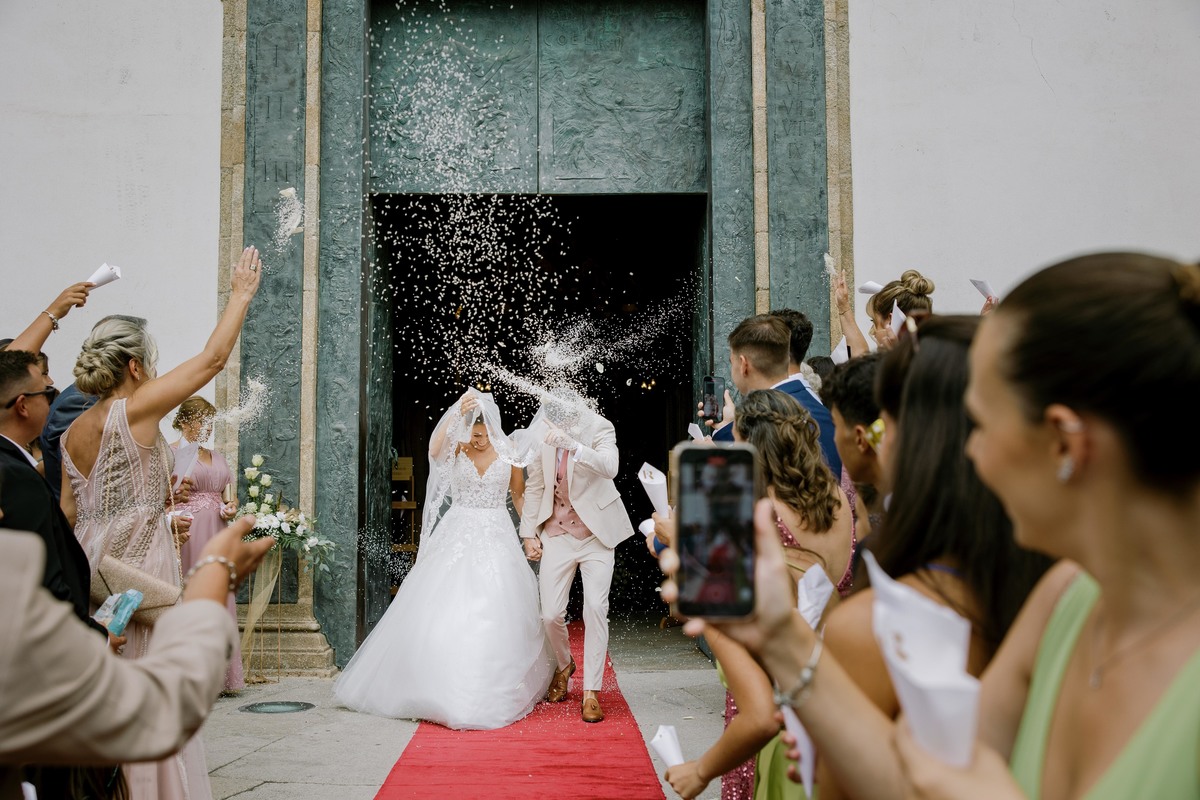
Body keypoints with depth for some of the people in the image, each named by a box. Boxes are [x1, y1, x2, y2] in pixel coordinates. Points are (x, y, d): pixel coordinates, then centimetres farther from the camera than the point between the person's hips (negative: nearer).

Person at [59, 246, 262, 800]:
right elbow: (212, 358, -10)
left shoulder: (73, 432, 9)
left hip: (90, 567, 8)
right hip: (139, 564, -7)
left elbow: (69, 515, 13)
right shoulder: (134, 410, -12)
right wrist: (241, 294, 0)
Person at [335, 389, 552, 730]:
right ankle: (442, 689, 12)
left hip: (496, 540, 0)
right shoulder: (457, 447, -1)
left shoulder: (509, 451, 0)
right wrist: (457, 413, -28)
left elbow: (519, 496, 10)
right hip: (457, 537, 0)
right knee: (441, 613, -3)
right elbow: (434, 450, -25)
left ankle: (491, 696, 11)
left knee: (494, 620, -2)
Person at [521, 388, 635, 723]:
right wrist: (529, 533, 5)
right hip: (557, 533, 2)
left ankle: (591, 692, 1)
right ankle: (563, 666, 30)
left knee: (596, 609, -10)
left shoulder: (600, 428, -12)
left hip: (596, 531, -2)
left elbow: (610, 467, -32)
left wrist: (573, 445, -44)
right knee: (551, 614, -2)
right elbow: (535, 486, 7)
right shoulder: (543, 433, -4)